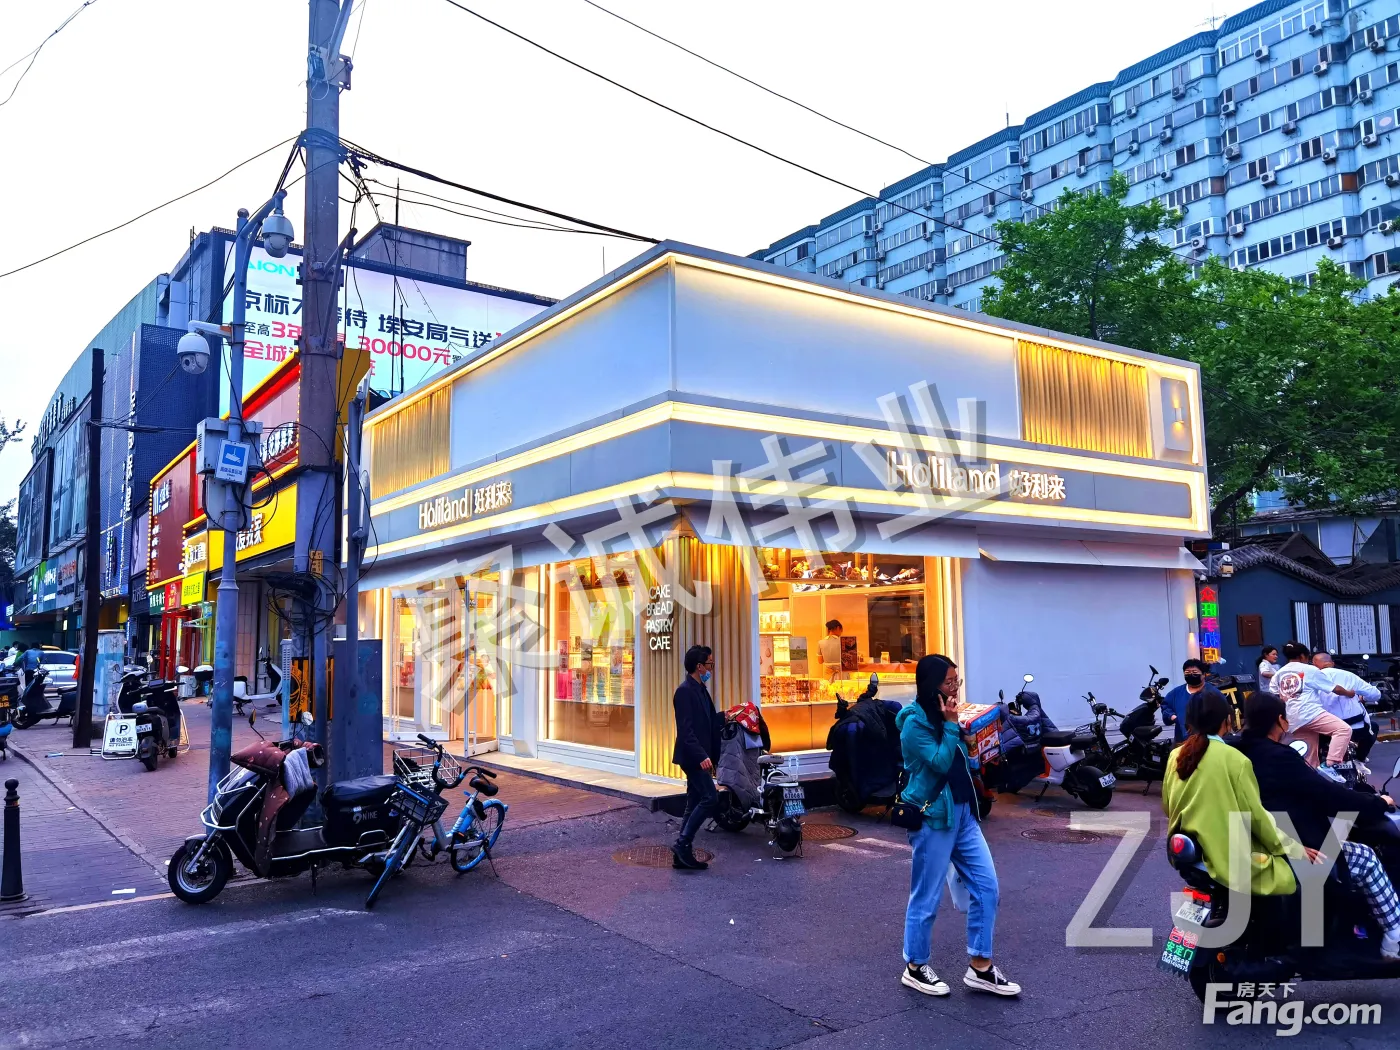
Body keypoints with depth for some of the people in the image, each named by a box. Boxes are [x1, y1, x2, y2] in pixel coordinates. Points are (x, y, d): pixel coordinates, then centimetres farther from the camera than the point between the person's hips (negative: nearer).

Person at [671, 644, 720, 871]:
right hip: (693, 756, -10)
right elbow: (685, 729, -22)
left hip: (699, 757, 10)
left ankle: (683, 856, 15)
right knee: (710, 798, -13)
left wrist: (710, 758, 18)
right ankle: (683, 844, -7)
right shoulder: (685, 691, -14)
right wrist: (701, 756, -28)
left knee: (694, 804, 10)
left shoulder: (701, 690, 15)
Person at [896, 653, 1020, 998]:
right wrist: (951, 724, -18)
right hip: (932, 817, -8)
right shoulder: (915, 723, -14)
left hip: (963, 812, 8)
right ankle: (915, 967, 18)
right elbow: (940, 762, -22)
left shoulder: (942, 716, 12)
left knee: (986, 887, 5)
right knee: (927, 897, 2)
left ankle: (980, 967, 15)